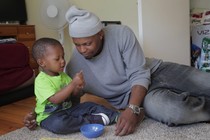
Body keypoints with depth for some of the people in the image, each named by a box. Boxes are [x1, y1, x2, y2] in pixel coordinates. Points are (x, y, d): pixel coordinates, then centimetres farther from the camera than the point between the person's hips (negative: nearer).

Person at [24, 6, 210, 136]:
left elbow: (140, 75, -21)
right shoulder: (74, 65, -14)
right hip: (131, 95, -1)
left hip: (153, 71, 1)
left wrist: (132, 109, -37)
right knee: (174, 111, -33)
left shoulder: (122, 34, -20)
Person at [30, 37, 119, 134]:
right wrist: (73, 83, -31)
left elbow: (72, 94, 10)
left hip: (68, 109, 8)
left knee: (90, 106, -4)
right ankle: (96, 120, -30)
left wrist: (78, 87, -13)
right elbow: (55, 99, -29)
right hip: (49, 116, -8)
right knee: (58, 123, -38)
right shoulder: (41, 80, -18)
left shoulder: (63, 75, 8)